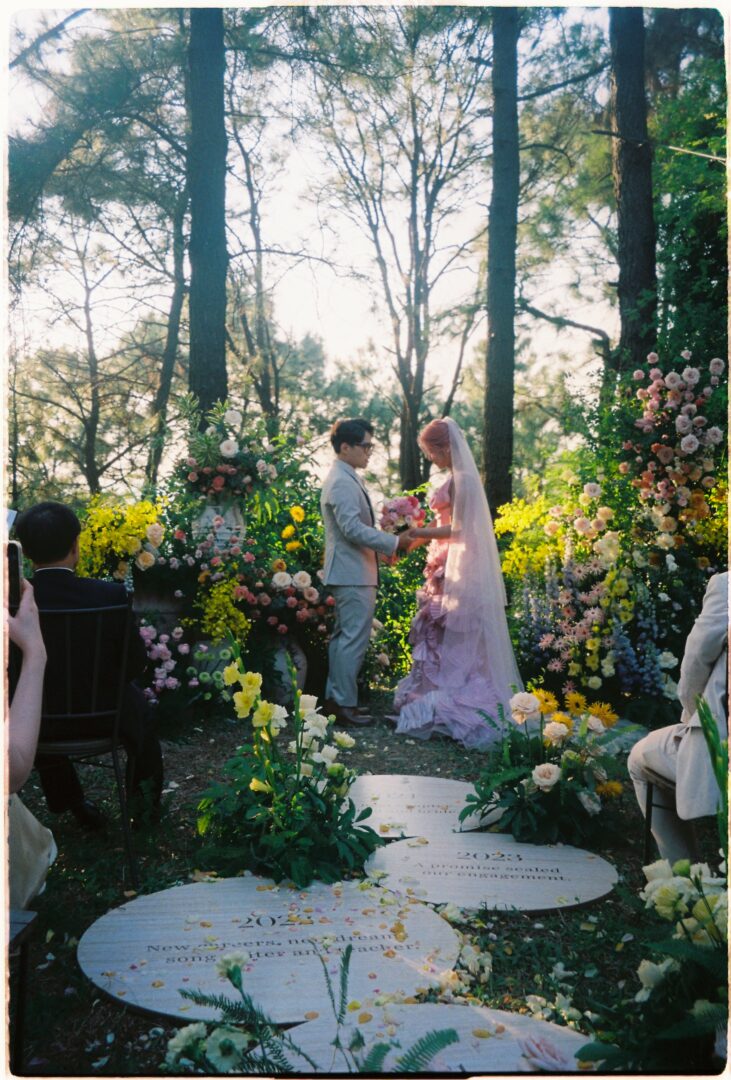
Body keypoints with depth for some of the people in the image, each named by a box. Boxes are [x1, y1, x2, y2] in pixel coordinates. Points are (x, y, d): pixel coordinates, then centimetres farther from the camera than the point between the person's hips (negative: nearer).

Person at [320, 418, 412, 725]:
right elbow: (353, 529, -23)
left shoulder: (344, 479, 17)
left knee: (343, 636, 15)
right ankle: (345, 703, -1)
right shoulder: (342, 482, -16)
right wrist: (394, 543, -18)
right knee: (354, 639, -6)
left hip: (347, 572, 11)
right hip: (353, 573, -11)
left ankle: (333, 698, 22)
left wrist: (385, 546, 14)